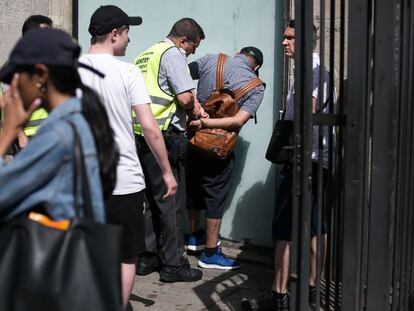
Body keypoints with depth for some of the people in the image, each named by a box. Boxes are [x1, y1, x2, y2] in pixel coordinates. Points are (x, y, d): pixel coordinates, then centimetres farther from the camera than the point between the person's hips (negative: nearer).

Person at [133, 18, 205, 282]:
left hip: (140, 138, 9)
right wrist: (193, 110, 5)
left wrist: (191, 108, 17)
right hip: (164, 137, -9)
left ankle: (146, 258, 23)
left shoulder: (146, 55, 20)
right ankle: (174, 265, 6)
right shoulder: (173, 54, -8)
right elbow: (185, 97, -18)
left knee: (153, 199, 17)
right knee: (172, 202, -1)